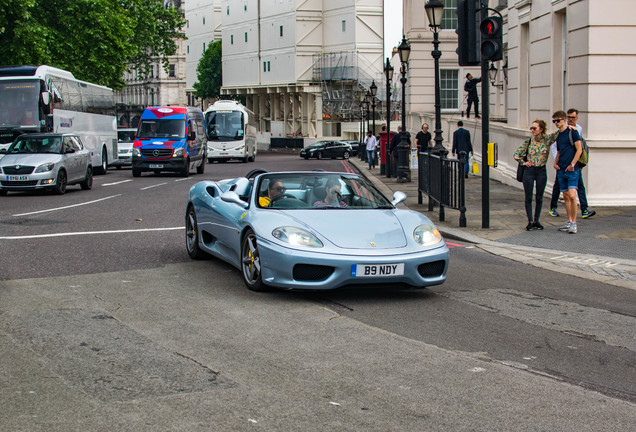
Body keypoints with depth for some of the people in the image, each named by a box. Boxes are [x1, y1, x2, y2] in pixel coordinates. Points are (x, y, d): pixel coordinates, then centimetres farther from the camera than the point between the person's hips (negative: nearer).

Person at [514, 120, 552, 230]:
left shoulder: (547, 139, -1)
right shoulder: (529, 141, 1)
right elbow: (516, 155, 7)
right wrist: (523, 162, -3)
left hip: (541, 171, 0)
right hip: (529, 171, 0)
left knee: (539, 197, 7)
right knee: (528, 198, 0)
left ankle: (536, 221, 18)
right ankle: (530, 221, 7)